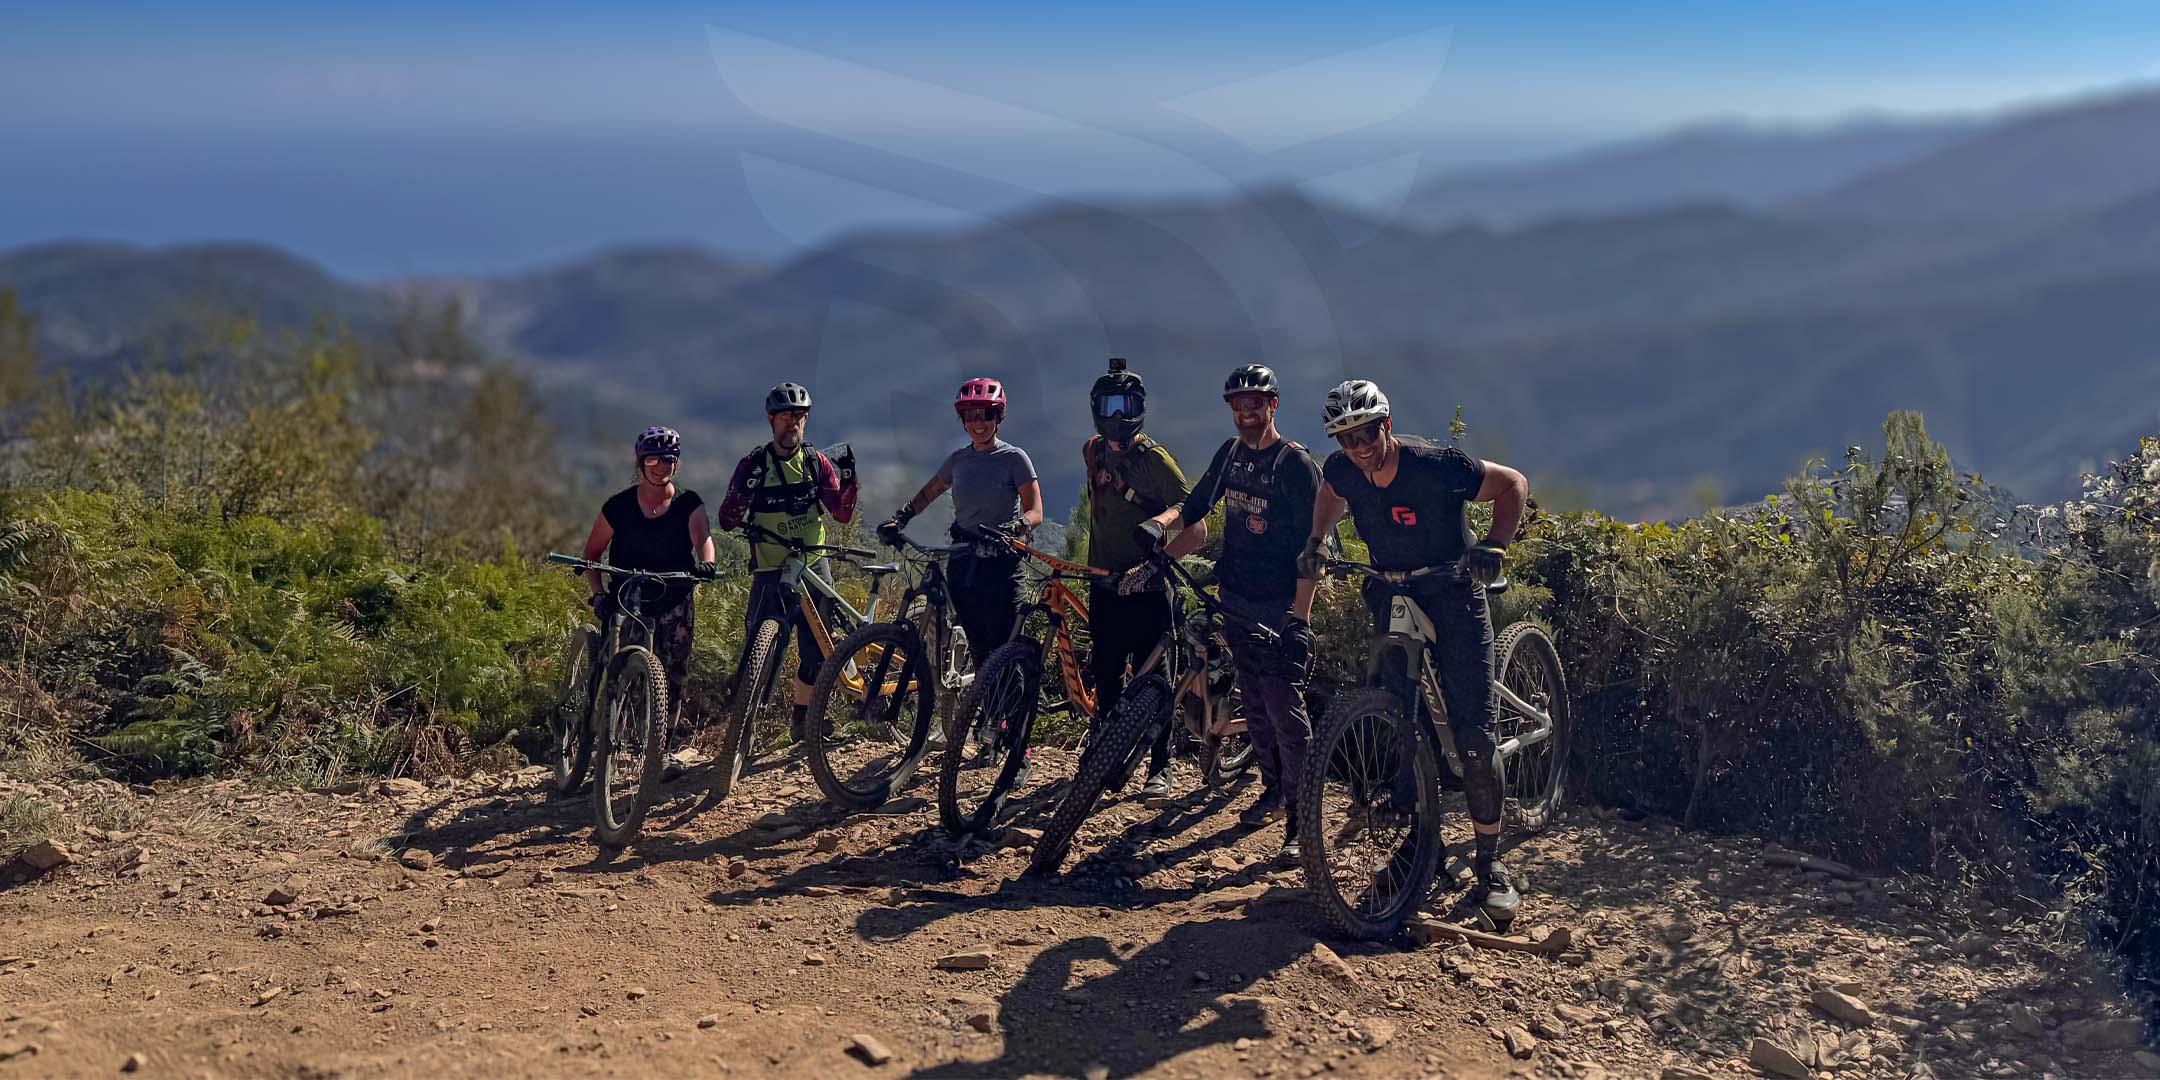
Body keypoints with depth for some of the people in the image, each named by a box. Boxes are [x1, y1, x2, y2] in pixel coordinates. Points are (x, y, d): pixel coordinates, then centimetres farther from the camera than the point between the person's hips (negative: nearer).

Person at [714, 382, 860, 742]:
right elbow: (727, 521, -6)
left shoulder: (817, 463, 5)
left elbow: (843, 514, 0)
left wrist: (848, 479, -15)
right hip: (770, 573, -3)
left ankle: (802, 725, 18)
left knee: (815, 652, 4)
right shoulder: (754, 464, -3)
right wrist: (748, 488, -22)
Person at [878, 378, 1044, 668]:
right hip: (962, 564, 4)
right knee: (978, 652, 4)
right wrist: (898, 518, 7)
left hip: (1000, 564, -4)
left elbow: (1035, 512, -8)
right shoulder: (958, 460, 11)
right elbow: (926, 494, 25)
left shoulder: (1014, 458, -2)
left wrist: (1010, 529, -29)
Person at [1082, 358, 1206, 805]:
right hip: (1105, 584, 5)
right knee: (1106, 676, 10)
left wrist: (1150, 566, -27)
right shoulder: (1093, 450, 6)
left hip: (1145, 589, -5)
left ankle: (1160, 769, 8)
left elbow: (1196, 529, -19)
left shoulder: (1154, 460, -13)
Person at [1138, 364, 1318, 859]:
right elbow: (1196, 504, 19)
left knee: (1284, 708, -10)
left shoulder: (1296, 464, -13)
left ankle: (1301, 818, -5)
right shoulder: (1231, 453, 8)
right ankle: (1273, 788, 29)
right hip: (1236, 599, 7)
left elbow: (1311, 547, -16)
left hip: (1279, 605, -7)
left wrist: (1299, 616, -22)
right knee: (1254, 703, 15)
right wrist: (1161, 521, -4)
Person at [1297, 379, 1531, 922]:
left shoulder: (1435, 465, -23)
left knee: (1474, 735, -11)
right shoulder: (1343, 470, -8)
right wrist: (1316, 541, 2)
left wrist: (1493, 545, -27)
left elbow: (1513, 484, -13)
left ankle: (1490, 862, -2)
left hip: (1454, 596, -5)